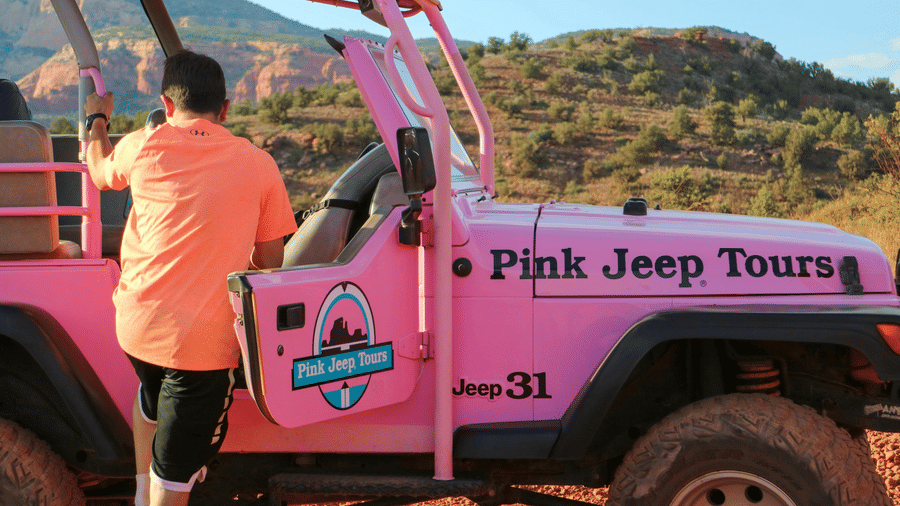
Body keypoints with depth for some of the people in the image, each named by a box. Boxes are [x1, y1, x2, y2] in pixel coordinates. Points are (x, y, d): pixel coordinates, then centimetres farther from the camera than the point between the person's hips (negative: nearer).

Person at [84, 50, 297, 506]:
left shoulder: (143, 146, 1)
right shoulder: (259, 165, -2)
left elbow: (100, 174, 24)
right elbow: (269, 263, 4)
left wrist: (96, 119, 42)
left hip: (135, 326, 3)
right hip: (204, 340, -3)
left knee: (152, 393, 35)